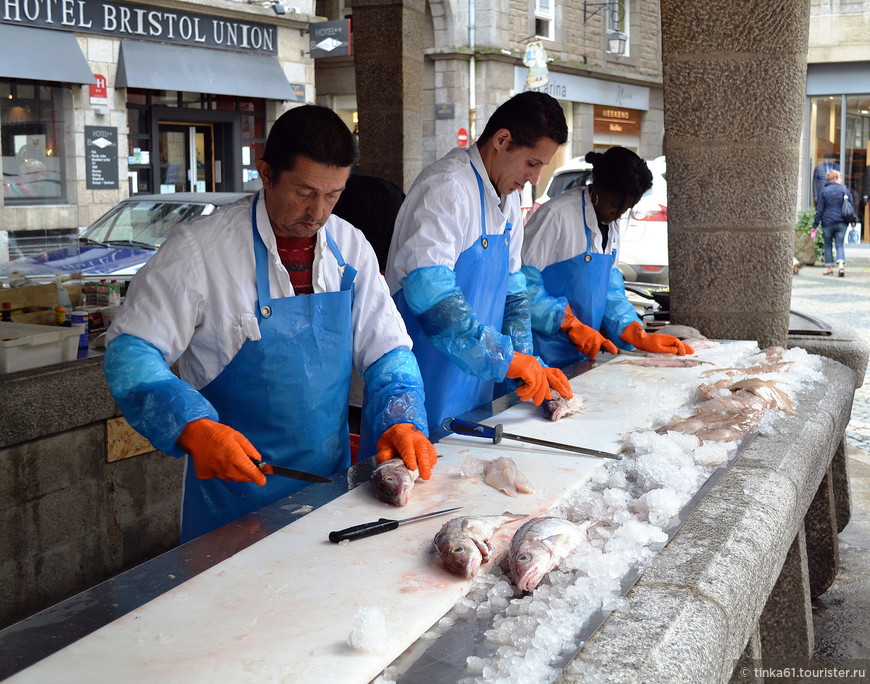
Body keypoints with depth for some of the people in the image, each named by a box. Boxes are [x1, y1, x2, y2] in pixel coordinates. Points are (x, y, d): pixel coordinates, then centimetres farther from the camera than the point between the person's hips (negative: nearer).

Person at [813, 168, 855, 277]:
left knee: (828, 245, 11)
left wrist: (815, 224, 1)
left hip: (827, 223, -1)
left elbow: (819, 209, -1)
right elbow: (851, 206, 3)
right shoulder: (845, 189, 2)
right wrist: (853, 220, 12)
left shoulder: (824, 191, 0)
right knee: (839, 245, 4)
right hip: (841, 222, 1)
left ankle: (829, 267, 12)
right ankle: (841, 264, -16)